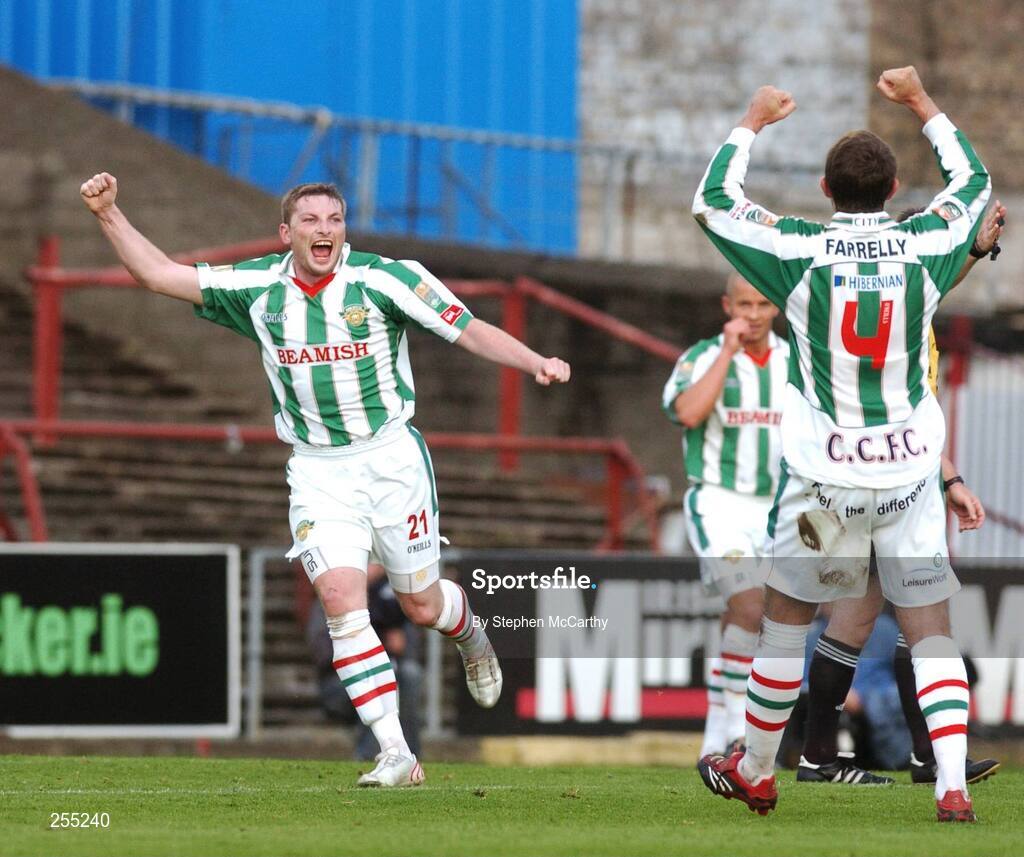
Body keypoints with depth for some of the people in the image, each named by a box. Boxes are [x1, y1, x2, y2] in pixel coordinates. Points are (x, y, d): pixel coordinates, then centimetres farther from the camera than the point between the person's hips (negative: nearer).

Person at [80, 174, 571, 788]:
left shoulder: (384, 279, -9)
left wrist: (536, 362, -23)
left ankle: (470, 632, 46)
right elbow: (160, 275, 4)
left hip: (391, 457, -2)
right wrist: (110, 214, -6)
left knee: (421, 606, 6)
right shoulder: (257, 289, 1)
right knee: (341, 600, -15)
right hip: (317, 471, 2)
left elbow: (469, 329, -9)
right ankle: (396, 755, -14)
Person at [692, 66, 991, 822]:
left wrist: (753, 123, 18)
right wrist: (920, 101, 26)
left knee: (785, 621, 16)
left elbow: (713, 202, 7)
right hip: (911, 472, 1)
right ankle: (953, 784, -11)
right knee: (931, 631, 4)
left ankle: (755, 773, 29)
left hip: (823, 477, -1)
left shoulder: (799, 252, -11)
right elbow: (972, 180, 17)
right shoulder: (925, 248, -5)